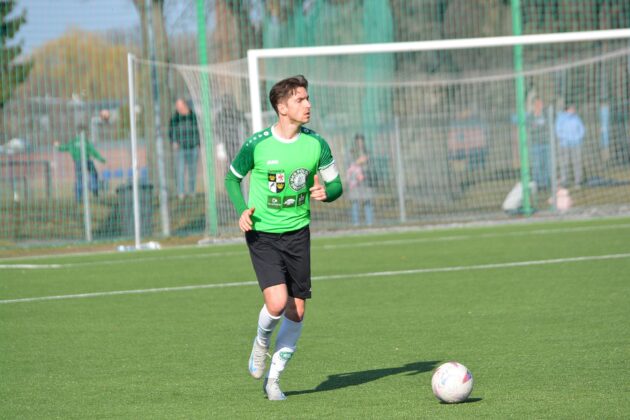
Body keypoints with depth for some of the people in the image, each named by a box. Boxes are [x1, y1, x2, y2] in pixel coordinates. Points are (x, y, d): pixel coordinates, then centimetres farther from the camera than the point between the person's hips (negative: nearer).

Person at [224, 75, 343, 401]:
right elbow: (232, 178, 5)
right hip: (262, 234, -3)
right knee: (277, 302, -21)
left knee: (297, 310, 2)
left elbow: (335, 184, 7)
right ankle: (261, 342, 14)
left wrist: (326, 193, -17)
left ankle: (273, 378, 19)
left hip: (297, 233, 4)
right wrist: (242, 210, -11)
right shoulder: (257, 144, -12)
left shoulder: (316, 144, -4)